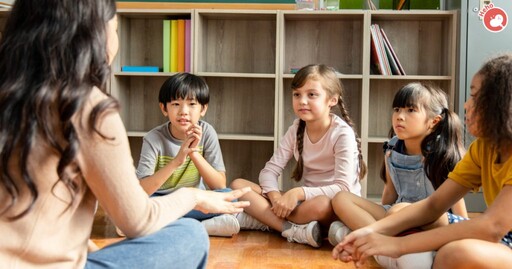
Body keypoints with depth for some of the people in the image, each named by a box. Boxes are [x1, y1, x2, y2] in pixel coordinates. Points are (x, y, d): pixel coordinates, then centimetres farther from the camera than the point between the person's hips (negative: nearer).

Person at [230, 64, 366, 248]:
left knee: (320, 205, -43)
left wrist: (298, 193, -31)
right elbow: (270, 171, -1)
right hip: (305, 200, 6)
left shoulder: (342, 134, -15)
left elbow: (343, 188, -21)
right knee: (238, 185, -11)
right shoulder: (296, 130, 1)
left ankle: (261, 218, -21)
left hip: (338, 206, -5)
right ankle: (294, 230, -28)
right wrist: (276, 197, -23)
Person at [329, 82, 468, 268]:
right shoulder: (391, 151, 3)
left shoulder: (442, 155, -13)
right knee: (341, 199, -10)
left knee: (400, 211, -40)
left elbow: (456, 200, -10)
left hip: (438, 223, -7)